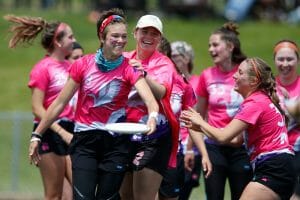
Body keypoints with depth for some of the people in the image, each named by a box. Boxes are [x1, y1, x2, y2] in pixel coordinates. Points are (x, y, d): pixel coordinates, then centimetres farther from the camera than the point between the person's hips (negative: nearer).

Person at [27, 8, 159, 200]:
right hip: (85, 140, 0)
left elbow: (149, 98, -23)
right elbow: (60, 103, 4)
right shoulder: (83, 65, -4)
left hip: (115, 141, 0)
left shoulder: (129, 68, -7)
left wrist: (153, 115, -47)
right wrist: (37, 135, 5)